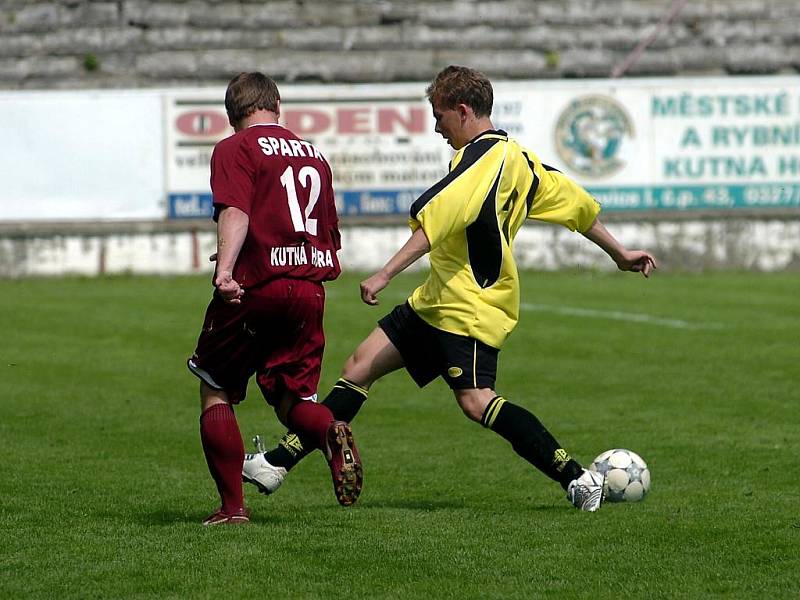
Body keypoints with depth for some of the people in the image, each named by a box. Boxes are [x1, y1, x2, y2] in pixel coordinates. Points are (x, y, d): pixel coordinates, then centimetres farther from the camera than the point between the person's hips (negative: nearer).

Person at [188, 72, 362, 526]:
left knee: (216, 393, 11)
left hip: (256, 288, -5)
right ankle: (329, 433, -24)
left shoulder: (235, 149, -1)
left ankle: (232, 506, 4)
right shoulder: (314, 156, 17)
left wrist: (226, 268, -32)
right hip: (310, 291, 5)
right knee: (292, 400, 11)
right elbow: (333, 237, 21)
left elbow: (235, 211, -19)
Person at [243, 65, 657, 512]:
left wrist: (386, 275, -29)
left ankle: (577, 478, -19)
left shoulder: (483, 157, -16)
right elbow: (574, 201, 21)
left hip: (469, 305, -11)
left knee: (476, 401, -22)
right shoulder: (518, 157, 15)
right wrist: (620, 252, 32)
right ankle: (279, 463, 8)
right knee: (361, 366, 7)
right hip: (439, 299, 11)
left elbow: (436, 220, -26)